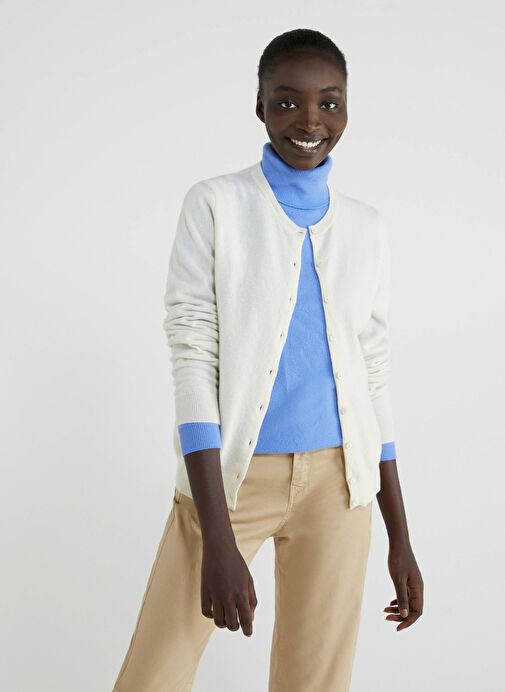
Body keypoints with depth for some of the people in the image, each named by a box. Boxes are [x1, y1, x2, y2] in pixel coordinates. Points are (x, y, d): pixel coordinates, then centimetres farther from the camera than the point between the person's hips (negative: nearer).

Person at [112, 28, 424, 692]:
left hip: (338, 482, 3)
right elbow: (191, 357, -9)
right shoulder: (215, 205, -2)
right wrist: (219, 539, -17)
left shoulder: (367, 227, 8)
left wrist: (401, 538, 11)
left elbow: (374, 377, 12)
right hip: (229, 473, -3)